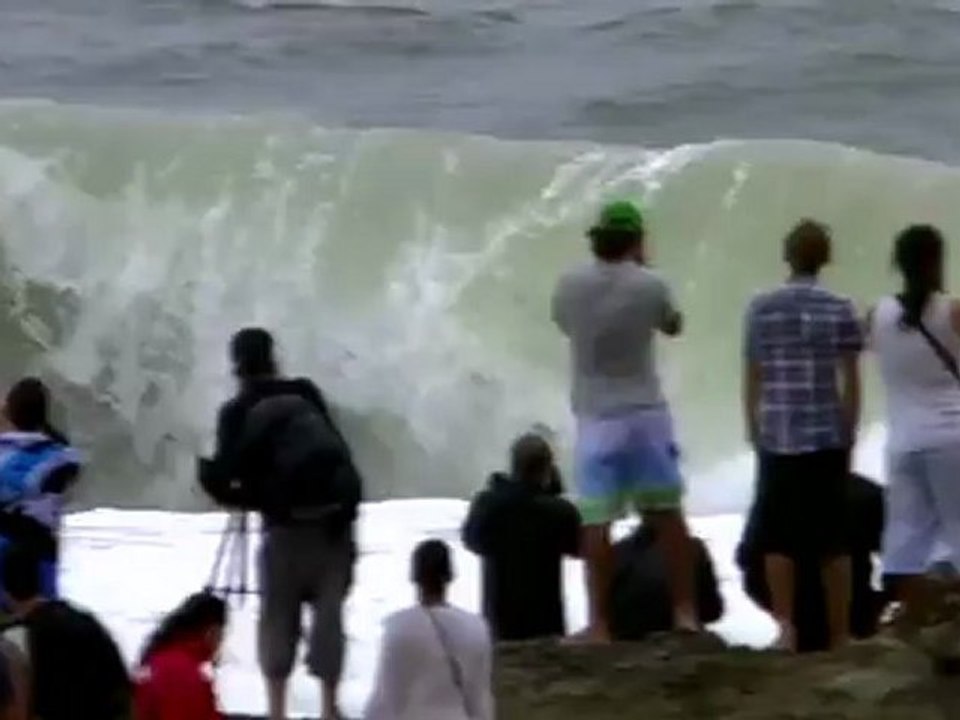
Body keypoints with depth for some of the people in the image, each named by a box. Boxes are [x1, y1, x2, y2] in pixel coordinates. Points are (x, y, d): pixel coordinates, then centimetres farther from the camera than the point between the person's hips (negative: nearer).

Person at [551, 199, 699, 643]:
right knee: (667, 513, 10)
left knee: (596, 524, -1)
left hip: (596, 419, 0)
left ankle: (599, 624, -4)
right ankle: (685, 611, 13)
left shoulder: (570, 286, -4)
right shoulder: (649, 285, -5)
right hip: (646, 414, 0)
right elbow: (673, 326, 14)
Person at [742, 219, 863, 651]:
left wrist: (754, 435, 13)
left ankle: (786, 626, -2)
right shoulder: (839, 309, 0)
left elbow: (752, 380, 4)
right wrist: (849, 437, 8)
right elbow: (851, 382, 0)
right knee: (833, 540, 5)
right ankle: (840, 635, 6)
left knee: (778, 538, 7)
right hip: (826, 438, 0)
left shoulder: (761, 308, 3)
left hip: (776, 439, 0)